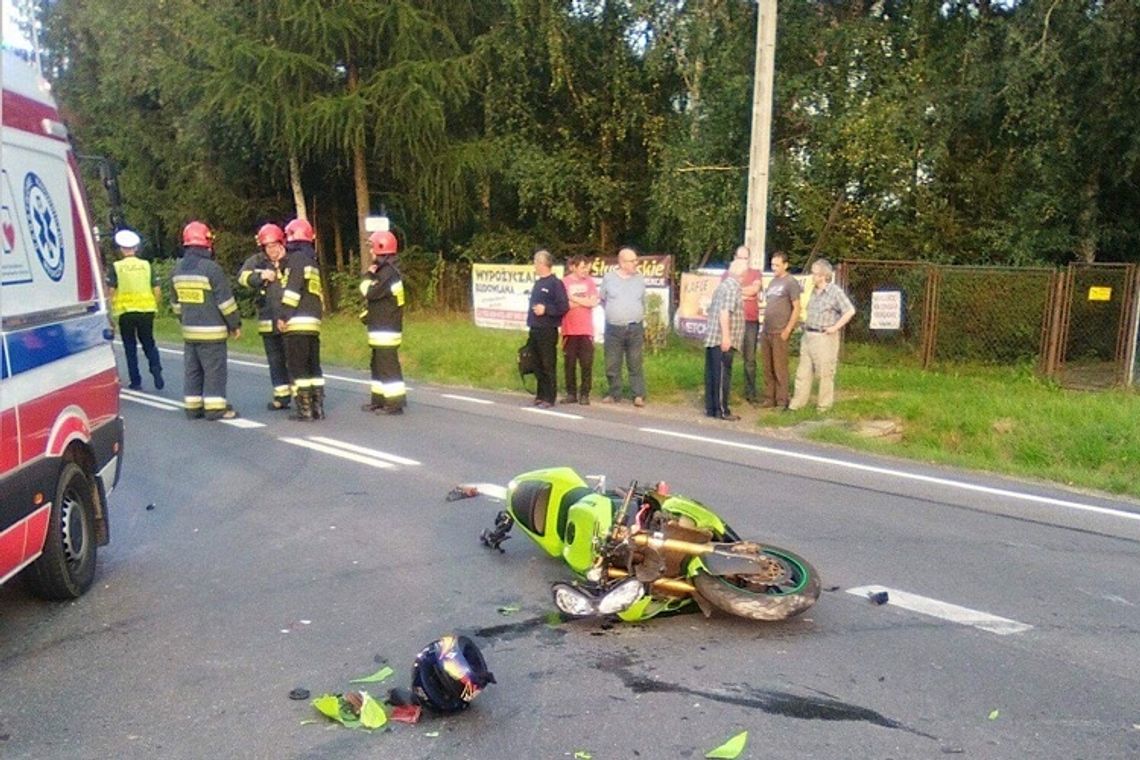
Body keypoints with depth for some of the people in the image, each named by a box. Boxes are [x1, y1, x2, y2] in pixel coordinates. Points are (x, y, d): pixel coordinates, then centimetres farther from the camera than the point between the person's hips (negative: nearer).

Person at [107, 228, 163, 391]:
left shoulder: (116, 267, -2)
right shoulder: (146, 265, 4)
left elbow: (111, 292, -8)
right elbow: (157, 291, 0)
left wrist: (111, 310, 5)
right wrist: (154, 307, 13)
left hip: (126, 312, -2)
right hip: (146, 311, 2)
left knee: (130, 347, 10)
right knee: (148, 344, 16)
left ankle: (136, 382, 11)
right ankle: (156, 369, -8)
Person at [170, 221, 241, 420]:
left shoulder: (178, 269, 8)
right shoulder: (211, 268, -15)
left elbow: (176, 302, 17)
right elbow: (225, 301, -13)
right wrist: (235, 324, -3)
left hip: (189, 330, 7)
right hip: (211, 331, -7)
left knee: (192, 368, 12)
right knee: (214, 369, -2)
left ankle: (193, 407, 16)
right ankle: (215, 407, 0)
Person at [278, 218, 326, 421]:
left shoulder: (297, 258, -7)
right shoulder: (312, 261, 20)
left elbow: (292, 290, -15)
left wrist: (283, 316, -15)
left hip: (298, 322, -8)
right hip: (314, 322, 8)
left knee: (297, 367, -3)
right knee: (314, 366, 11)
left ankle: (304, 409, -3)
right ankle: (318, 408, 12)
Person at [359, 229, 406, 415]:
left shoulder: (388, 272, -17)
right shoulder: (385, 270, 16)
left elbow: (370, 293, -19)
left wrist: (368, 275, -6)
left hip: (385, 330, -11)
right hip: (381, 329, 11)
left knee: (388, 365, -8)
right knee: (378, 364, 17)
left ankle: (395, 403, -4)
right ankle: (379, 400, 25)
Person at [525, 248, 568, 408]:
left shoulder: (555, 283, -9)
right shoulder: (538, 282, 16)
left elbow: (564, 306, -14)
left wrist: (546, 309, -19)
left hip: (547, 331, -8)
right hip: (535, 330, 8)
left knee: (548, 365, -4)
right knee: (538, 365, 12)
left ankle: (548, 398, 0)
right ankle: (541, 395, 20)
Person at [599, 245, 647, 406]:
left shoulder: (640, 279, 6)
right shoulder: (609, 277, 1)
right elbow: (602, 298, 14)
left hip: (635, 328, 0)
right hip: (613, 328, 0)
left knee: (635, 364, 2)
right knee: (612, 364, 5)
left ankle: (639, 395, 6)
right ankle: (614, 394, 17)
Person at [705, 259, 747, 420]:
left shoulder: (722, 285, 20)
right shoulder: (733, 287, -11)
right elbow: (724, 312, -21)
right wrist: (726, 336, -24)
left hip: (712, 338, 9)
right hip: (723, 340, -9)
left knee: (712, 374, 10)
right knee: (722, 375, -5)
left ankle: (710, 408, 14)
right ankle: (722, 410, -1)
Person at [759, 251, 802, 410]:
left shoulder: (790, 282, -6)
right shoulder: (773, 281, 16)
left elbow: (796, 308, -9)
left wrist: (787, 330, -14)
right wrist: (764, 328, 14)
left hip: (780, 332, -7)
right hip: (766, 331, 7)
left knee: (780, 368, -3)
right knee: (768, 368, 9)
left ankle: (782, 401, 2)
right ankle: (769, 398, 16)